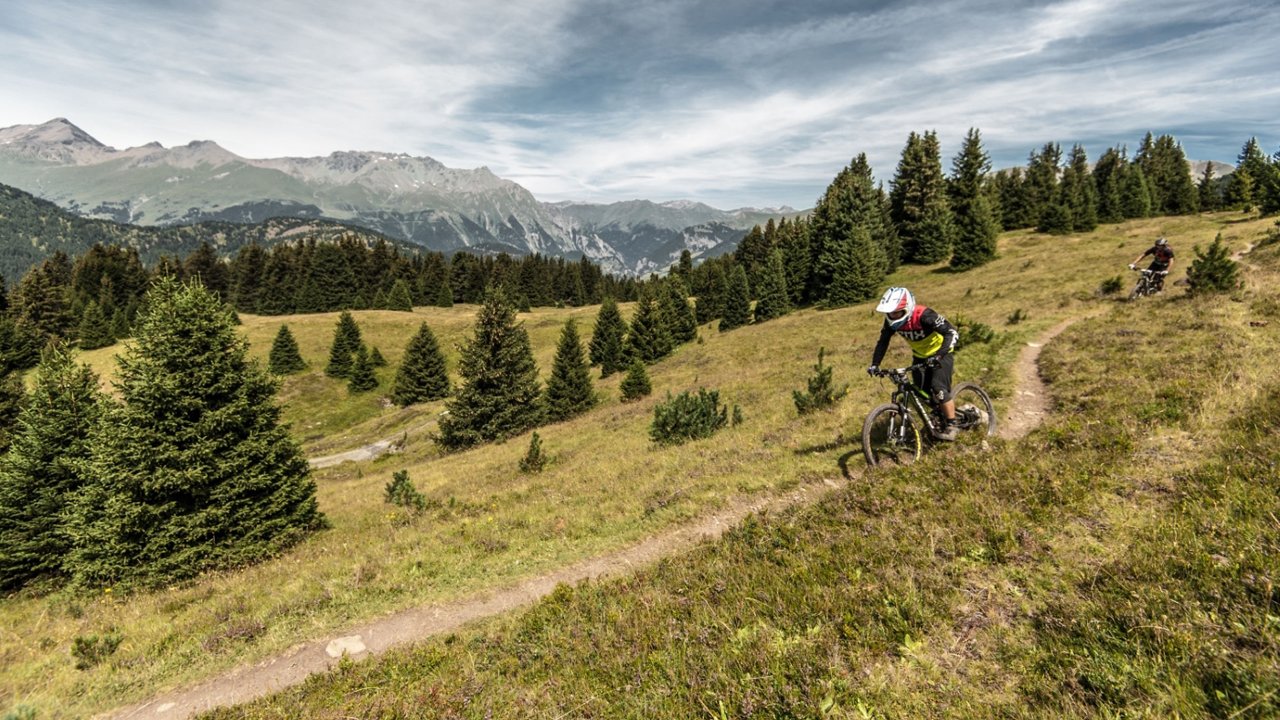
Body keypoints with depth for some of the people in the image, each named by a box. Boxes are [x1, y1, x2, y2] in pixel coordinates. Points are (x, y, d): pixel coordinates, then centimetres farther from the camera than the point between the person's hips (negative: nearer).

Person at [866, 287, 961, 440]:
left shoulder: (923, 315, -33)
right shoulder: (892, 320, -17)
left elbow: (952, 333, -34)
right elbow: (883, 341, -7)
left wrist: (938, 356, -45)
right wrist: (875, 364, -18)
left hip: (939, 354, -6)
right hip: (920, 356, 6)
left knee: (938, 389, -20)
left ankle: (951, 426, -5)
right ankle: (938, 419, 25)